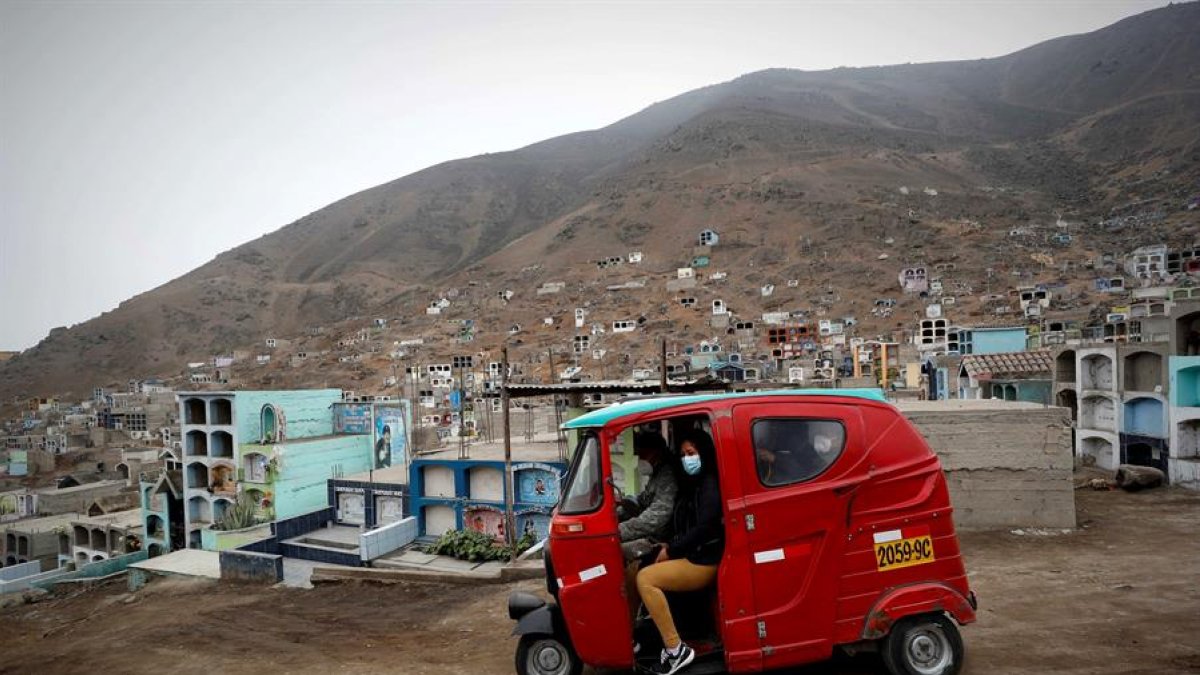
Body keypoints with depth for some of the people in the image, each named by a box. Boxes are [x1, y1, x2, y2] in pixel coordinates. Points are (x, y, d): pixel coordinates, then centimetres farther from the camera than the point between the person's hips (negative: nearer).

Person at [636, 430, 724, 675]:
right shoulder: (691, 484, 14)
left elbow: (704, 528, -22)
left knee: (645, 579, -23)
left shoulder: (710, 485, -13)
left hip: (703, 562, -9)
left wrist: (671, 549, -14)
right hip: (688, 556, 9)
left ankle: (676, 650, -18)